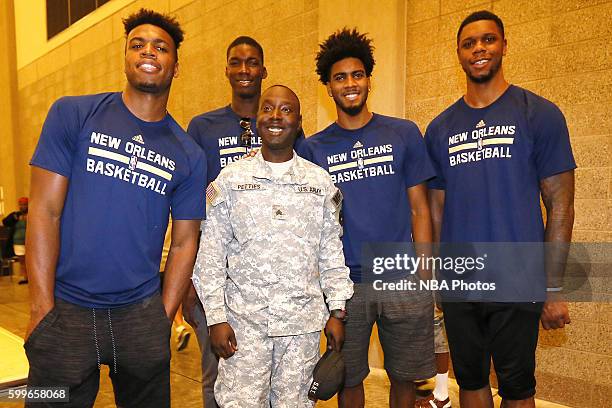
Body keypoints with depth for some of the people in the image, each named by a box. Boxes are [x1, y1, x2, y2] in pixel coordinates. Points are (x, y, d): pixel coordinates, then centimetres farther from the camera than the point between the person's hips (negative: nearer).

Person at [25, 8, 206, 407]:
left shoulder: (189, 155, 2)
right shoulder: (73, 115, -3)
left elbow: (184, 242, 4)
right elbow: (45, 210, -6)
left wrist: (163, 319, 0)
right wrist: (43, 307, -9)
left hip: (142, 312, 2)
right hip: (66, 308, -1)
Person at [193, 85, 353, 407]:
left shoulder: (320, 181, 5)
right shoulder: (230, 178, 1)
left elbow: (332, 252, 8)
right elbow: (210, 254, 1)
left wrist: (336, 311, 5)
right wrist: (215, 318, -3)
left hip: (305, 320, 2)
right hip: (244, 319, -1)